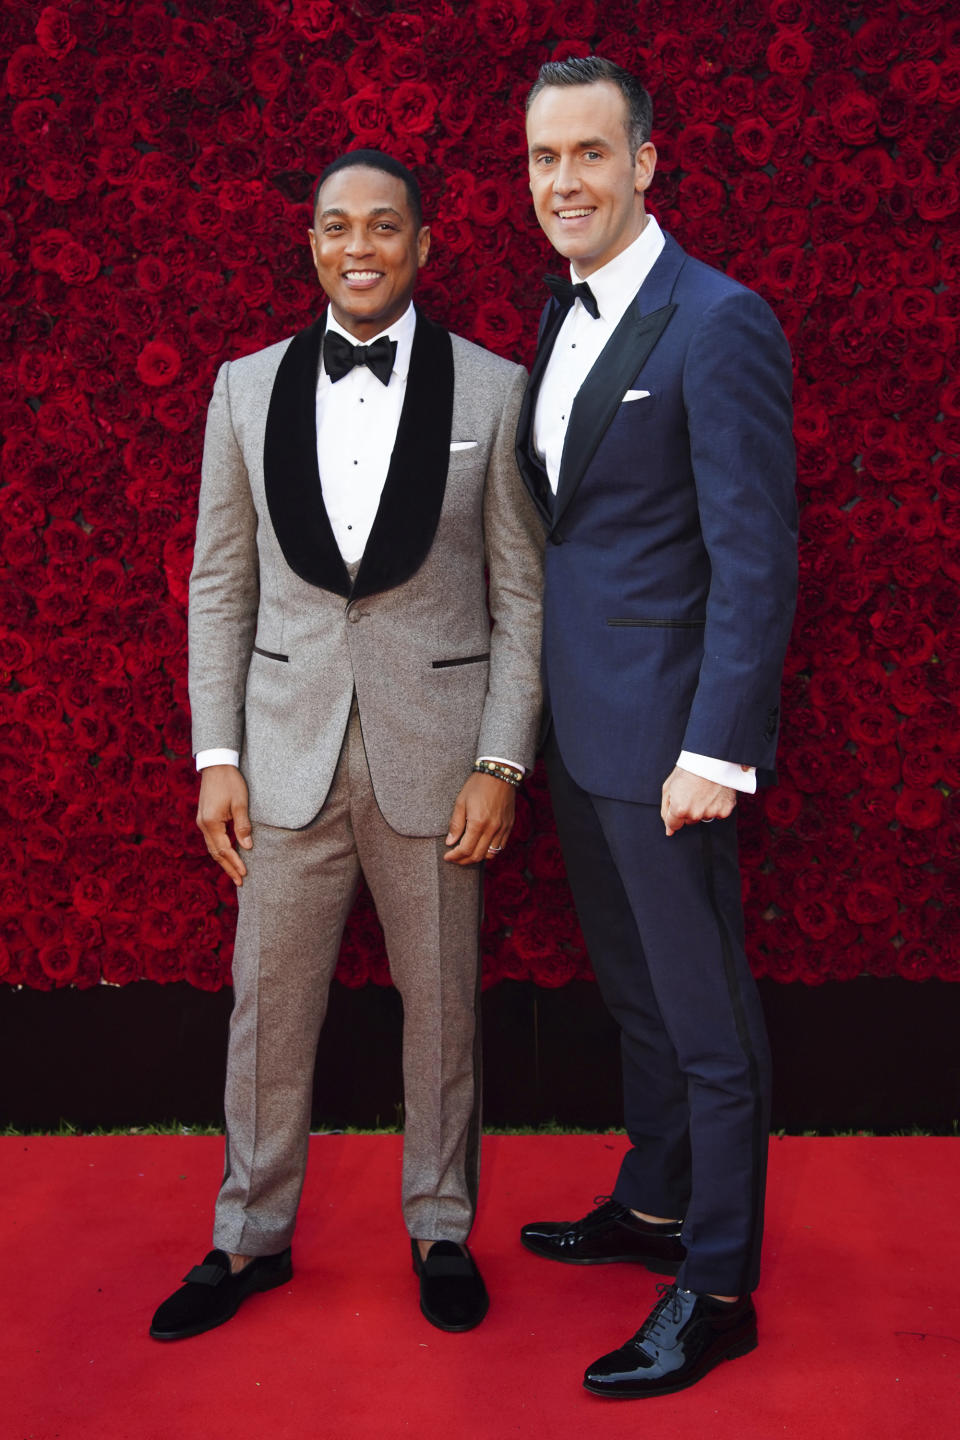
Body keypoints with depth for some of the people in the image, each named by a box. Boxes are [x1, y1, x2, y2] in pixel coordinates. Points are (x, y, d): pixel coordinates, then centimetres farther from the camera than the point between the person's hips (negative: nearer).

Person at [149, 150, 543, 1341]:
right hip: (290, 750, 2)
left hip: (435, 750, -1)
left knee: (441, 1005, 11)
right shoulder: (247, 389, 5)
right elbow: (219, 586, 7)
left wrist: (502, 763, -8)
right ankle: (251, 1237, 30)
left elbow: (523, 595, -1)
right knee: (269, 1002, 10)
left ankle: (441, 1230, 31)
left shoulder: (494, 390, -1)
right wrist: (216, 758, 1)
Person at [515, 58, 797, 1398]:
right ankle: (653, 1207, 40)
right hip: (580, 726, 9)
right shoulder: (562, 314, 12)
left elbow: (755, 558, -18)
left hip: (666, 733, -8)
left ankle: (717, 1288, 19)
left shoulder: (717, 323, -15)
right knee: (635, 991, 22)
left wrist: (716, 748, -21)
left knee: (707, 1019, 4)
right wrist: (541, 708, 12)